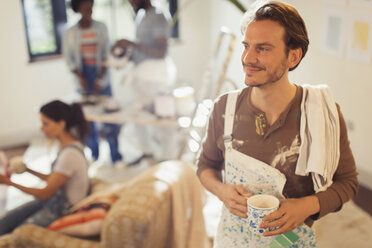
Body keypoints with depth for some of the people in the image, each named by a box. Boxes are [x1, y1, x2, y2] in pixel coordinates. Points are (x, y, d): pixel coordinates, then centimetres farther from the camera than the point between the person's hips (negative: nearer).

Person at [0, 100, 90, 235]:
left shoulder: (70, 154, -27)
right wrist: (28, 170, 6)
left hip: (62, 211, -8)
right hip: (53, 200, 9)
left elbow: (45, 194, -19)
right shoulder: (66, 144, 1)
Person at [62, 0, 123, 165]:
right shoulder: (70, 33, 0)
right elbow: (69, 60, 2)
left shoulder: (101, 28, 1)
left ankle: (115, 156, 5)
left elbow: (106, 56, -1)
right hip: (83, 80, 0)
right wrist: (80, 77, -13)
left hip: (102, 79, 0)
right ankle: (94, 154, 17)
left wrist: (99, 80, -10)